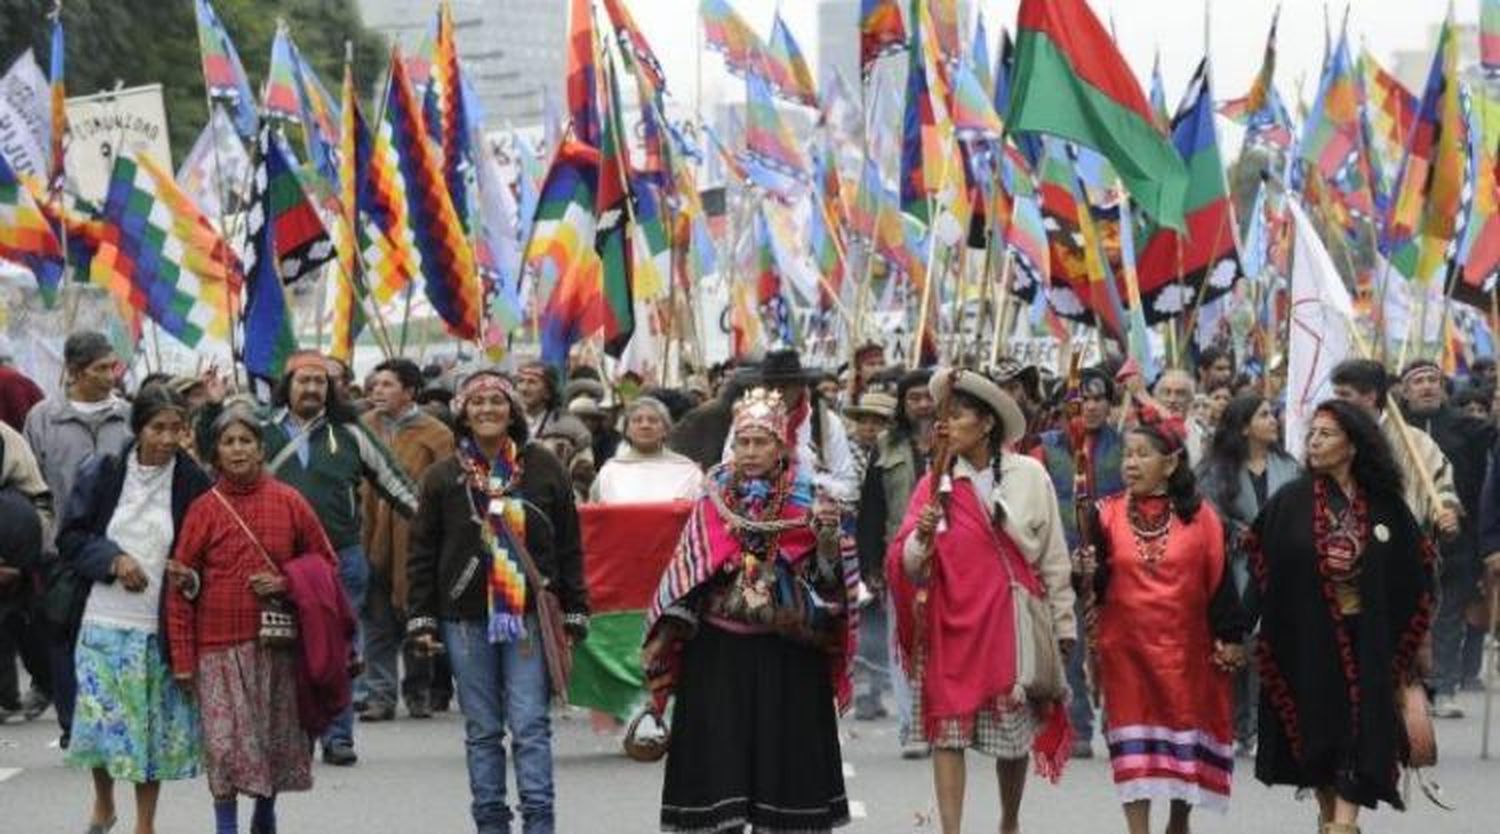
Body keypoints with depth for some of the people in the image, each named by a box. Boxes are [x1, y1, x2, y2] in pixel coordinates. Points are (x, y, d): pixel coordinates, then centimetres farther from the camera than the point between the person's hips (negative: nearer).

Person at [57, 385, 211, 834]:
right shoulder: (102, 475, -1)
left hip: (161, 625, -1)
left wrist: (187, 574, -13)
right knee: (97, 716, 1)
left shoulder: (193, 483, -3)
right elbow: (70, 537, 3)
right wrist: (113, 559, -12)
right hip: (105, 619, 1)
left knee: (155, 725, 3)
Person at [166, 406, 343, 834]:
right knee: (225, 742, -6)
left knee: (277, 737, 11)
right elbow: (182, 587, -1)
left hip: (277, 642, 2)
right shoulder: (204, 509, -1)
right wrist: (183, 658, -5)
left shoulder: (289, 502, 3)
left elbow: (325, 560, 12)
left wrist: (286, 582, -8)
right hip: (220, 645, -2)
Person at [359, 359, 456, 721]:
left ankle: (420, 692, 20)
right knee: (377, 622, 4)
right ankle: (380, 694, 8)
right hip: (372, 540, 3)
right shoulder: (364, 427, 8)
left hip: (415, 540, -3)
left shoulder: (435, 434, -3)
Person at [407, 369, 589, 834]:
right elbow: (422, 554, 7)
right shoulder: (443, 478, 5)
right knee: (482, 730, 7)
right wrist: (422, 619, 1)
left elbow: (570, 547, 6)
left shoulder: (543, 470, 3)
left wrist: (574, 614, 4)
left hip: (529, 616, -1)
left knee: (530, 724, -6)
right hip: (466, 618, 1)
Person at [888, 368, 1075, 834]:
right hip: (952, 623, 0)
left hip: (1012, 620, 0)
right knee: (947, 732, -5)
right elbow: (907, 566, -5)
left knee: (1015, 733, 12)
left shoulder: (1028, 475, -1)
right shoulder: (935, 485, 0)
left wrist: (1063, 623, 6)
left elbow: (1054, 556, 4)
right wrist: (922, 538, -25)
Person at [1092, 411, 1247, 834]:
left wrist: (1230, 638, -3)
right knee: (1135, 744, -2)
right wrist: (1087, 573, -24)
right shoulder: (1109, 513, -1)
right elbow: (1097, 584, -2)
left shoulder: (1199, 516, -1)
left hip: (1186, 647, 0)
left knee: (1188, 736, 9)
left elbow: (1219, 579, 0)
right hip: (1127, 647, 0)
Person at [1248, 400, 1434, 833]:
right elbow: (1262, 570, -1)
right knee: (1319, 730, 10)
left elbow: (1414, 568, 7)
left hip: (1367, 638, 0)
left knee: (1360, 731, -7)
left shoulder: (1384, 503, 0)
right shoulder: (1290, 502, -3)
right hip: (1308, 636, 0)